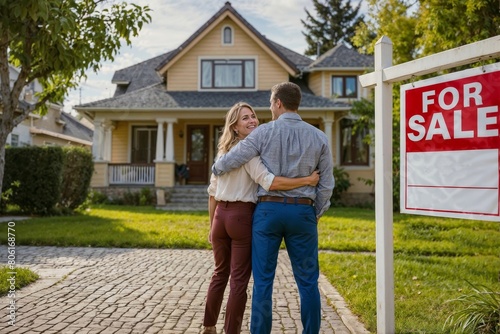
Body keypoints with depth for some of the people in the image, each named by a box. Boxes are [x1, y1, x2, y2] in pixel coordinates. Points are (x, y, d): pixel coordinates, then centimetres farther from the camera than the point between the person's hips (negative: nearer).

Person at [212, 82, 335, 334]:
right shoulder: (318, 137, 4)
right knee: (307, 281, 10)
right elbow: (326, 184, 5)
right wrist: (316, 214, 17)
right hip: (302, 212, 2)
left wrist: (215, 169, 22)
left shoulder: (264, 132, -4)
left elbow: (230, 161, -1)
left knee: (263, 280, 6)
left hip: (268, 210, -1)